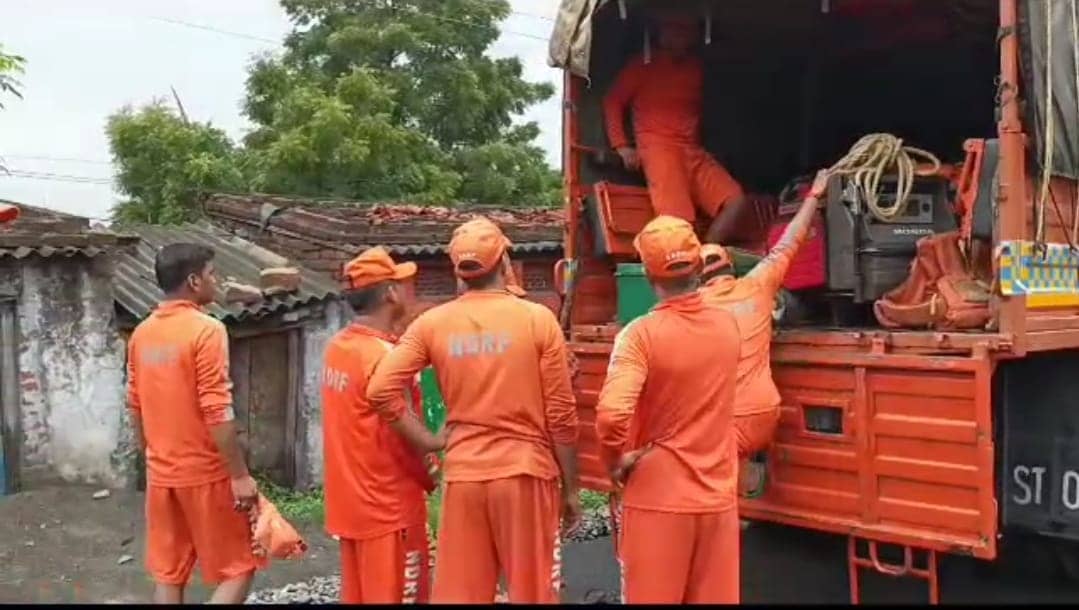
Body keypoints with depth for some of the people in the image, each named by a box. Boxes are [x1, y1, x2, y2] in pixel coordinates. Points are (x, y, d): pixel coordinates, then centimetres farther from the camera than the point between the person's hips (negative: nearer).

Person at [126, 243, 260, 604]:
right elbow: (217, 412, -20)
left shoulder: (142, 333, 6)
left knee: (167, 574, 14)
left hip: (161, 473, 7)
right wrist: (240, 475, -16)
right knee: (238, 569, 5)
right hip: (205, 472, -7)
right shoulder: (206, 330, -17)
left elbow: (135, 406, 13)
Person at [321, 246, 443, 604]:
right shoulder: (385, 356, -20)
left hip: (350, 501, 8)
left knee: (358, 595, 16)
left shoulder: (337, 347, 6)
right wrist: (429, 479, -3)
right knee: (396, 596, 2)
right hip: (388, 506, -8)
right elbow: (402, 438, -19)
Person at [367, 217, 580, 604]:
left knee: (457, 593, 10)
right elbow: (561, 416, -5)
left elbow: (381, 391, -7)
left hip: (463, 476, 2)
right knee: (533, 593, 9)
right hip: (525, 472, -2)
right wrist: (571, 489, 4)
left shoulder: (432, 323, 1)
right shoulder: (538, 319, -5)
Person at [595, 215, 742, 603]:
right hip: (717, 496, 5)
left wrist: (615, 463, -10)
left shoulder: (642, 333, -16)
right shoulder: (727, 326, 0)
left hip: (658, 498, -4)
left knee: (654, 597, 9)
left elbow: (611, 415, -27)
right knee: (715, 597, 15)